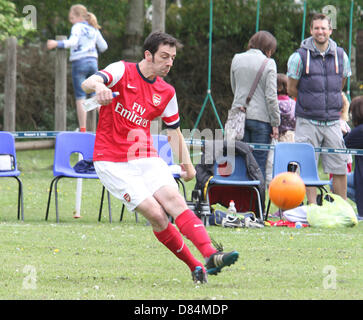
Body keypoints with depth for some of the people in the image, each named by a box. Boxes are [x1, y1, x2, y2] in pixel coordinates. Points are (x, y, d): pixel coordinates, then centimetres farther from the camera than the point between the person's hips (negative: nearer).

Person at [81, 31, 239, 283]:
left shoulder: (166, 93, 9)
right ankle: (194, 266, -8)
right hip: (113, 163, -4)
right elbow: (88, 82, -22)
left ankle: (210, 256, -33)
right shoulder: (123, 72, -5)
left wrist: (186, 163, 5)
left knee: (174, 199, -21)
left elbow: (174, 131, 20)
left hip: (146, 159, 4)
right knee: (155, 213, -18)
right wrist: (98, 87, -47)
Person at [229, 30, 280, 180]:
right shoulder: (268, 63, -6)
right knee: (259, 163, -1)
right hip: (260, 116, -4)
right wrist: (275, 123, -4)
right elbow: (271, 96, -8)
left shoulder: (236, 59, 7)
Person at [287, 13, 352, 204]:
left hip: (332, 122, 2)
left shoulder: (340, 56, 5)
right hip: (307, 122, -2)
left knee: (339, 167, 1)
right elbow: (291, 89, 4)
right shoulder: (300, 56, -4)